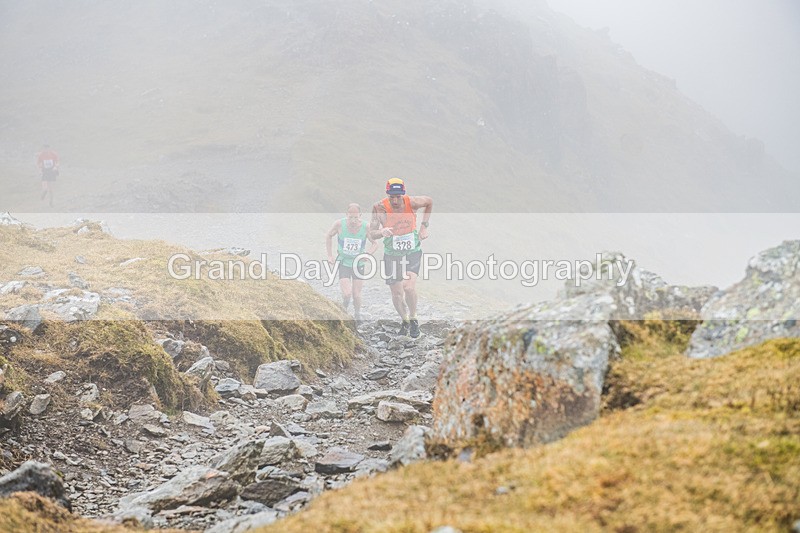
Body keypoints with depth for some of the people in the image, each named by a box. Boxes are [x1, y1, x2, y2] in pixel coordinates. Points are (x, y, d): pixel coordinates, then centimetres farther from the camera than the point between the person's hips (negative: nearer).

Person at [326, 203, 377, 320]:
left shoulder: (366, 227, -17)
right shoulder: (339, 224, -17)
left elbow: (375, 243, -2)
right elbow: (328, 236, 3)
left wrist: (368, 254, -21)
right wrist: (330, 256, 1)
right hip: (343, 263, -1)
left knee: (356, 295, 3)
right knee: (346, 293, -13)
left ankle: (357, 315, 31)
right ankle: (343, 311, 19)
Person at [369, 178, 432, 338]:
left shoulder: (412, 202, -18)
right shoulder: (379, 208, -20)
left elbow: (429, 202, 4)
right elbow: (372, 234, -17)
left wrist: (424, 226, 0)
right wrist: (382, 232, -40)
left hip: (413, 253, -1)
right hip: (392, 255, 1)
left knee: (409, 286, -21)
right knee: (397, 293, 7)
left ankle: (413, 319, 3)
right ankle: (404, 321, 35)